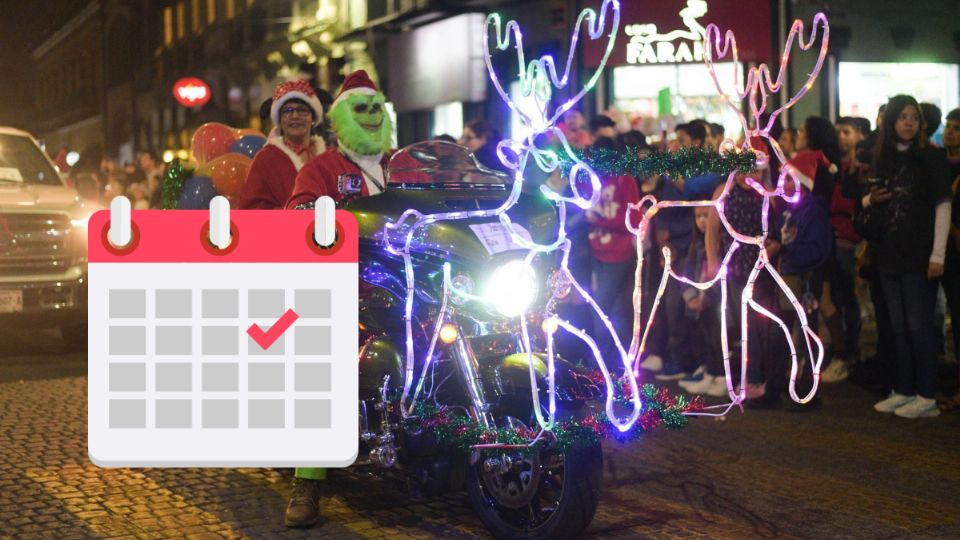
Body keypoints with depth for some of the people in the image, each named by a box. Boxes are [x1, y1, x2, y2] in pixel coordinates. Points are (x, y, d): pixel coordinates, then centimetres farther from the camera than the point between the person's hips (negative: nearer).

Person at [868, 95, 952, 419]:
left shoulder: (932, 158, -5)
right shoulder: (882, 160, 10)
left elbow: (942, 206, -9)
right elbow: (868, 201, 21)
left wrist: (938, 254, -15)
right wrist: (871, 199, -4)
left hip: (919, 256, -6)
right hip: (889, 254, 6)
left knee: (918, 325, -4)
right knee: (898, 327, 11)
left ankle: (926, 397, 3)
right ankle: (903, 391, 18)